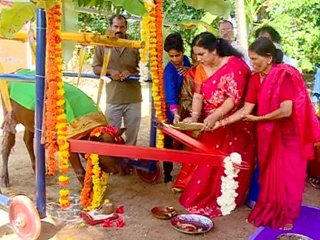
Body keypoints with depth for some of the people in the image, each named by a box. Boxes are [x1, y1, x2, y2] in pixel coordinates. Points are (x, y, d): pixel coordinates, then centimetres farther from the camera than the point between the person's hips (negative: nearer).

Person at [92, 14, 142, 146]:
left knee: (132, 134, 14)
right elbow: (95, 68, 5)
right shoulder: (103, 45, 0)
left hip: (133, 99, 1)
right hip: (113, 99, -1)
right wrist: (110, 71, -13)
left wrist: (131, 73, -14)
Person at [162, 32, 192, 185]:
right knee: (170, 141, 2)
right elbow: (171, 96, -33)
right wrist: (175, 114, -47)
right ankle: (167, 176, 11)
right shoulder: (169, 71, -22)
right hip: (174, 111, -6)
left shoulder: (185, 60, -3)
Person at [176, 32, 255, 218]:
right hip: (212, 125, 6)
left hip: (234, 125, -6)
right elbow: (198, 95, -3)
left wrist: (215, 116, -35)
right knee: (207, 162, 9)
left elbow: (234, 97, -24)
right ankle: (203, 197, 24)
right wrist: (194, 116, -20)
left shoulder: (234, 65, -17)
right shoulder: (201, 68, 3)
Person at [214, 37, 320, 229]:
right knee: (269, 174, 14)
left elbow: (286, 111, -27)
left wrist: (258, 119, -16)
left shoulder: (284, 75, -20)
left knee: (288, 175, 7)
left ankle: (288, 216, 25)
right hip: (267, 135, 6)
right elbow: (246, 109, -3)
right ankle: (269, 211, 30)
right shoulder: (256, 78, 0)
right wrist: (222, 122, -13)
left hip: (288, 135, -6)